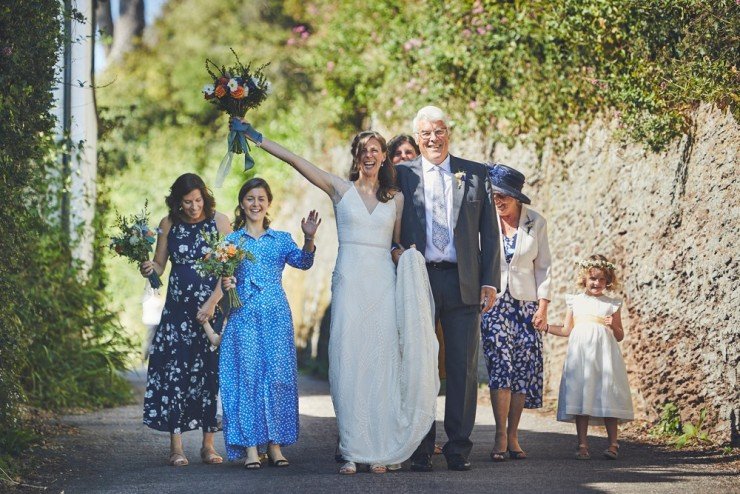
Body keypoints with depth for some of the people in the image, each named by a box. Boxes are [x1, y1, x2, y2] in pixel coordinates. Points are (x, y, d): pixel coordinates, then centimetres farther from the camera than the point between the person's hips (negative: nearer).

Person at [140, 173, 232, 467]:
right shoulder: (169, 224, 4)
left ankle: (208, 444, 6)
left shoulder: (219, 222, -1)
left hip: (212, 308, -1)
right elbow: (160, 264, 10)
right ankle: (176, 446, -6)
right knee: (175, 371, -6)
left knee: (210, 371, -1)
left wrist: (212, 303, -14)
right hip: (178, 309, 1)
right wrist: (149, 269, -14)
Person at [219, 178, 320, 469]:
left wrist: (309, 239, -25)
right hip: (243, 314, -1)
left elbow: (303, 262, -6)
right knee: (248, 374, -5)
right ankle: (250, 446, -3)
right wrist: (226, 285, -17)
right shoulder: (231, 241, 9)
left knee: (278, 375, -2)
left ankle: (275, 444, 3)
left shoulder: (281, 239, 10)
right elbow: (222, 276, 6)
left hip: (276, 315, 1)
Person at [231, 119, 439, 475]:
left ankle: (380, 450, 3)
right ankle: (353, 451, -2)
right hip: (349, 282, -1)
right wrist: (257, 138, -1)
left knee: (382, 365, -1)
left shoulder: (396, 198, 12)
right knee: (348, 362, -5)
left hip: (384, 285, 1)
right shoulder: (340, 189, 7)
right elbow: (294, 160, 3)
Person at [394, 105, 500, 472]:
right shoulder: (401, 175, 8)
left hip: (463, 284, 1)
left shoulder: (475, 175, 10)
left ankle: (459, 447, 9)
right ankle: (420, 448, 7)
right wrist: (395, 251, -11)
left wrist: (490, 282, 1)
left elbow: (489, 232, 9)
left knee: (463, 368, 2)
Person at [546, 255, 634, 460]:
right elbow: (567, 330, 18)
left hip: (604, 355, -1)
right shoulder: (575, 301, 13)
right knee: (580, 396, -3)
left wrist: (613, 326, -8)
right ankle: (582, 445, 1)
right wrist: (545, 327, 11)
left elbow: (620, 336, 12)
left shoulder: (612, 304, 10)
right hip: (580, 356, 1)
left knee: (607, 396, -5)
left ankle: (613, 444, 2)